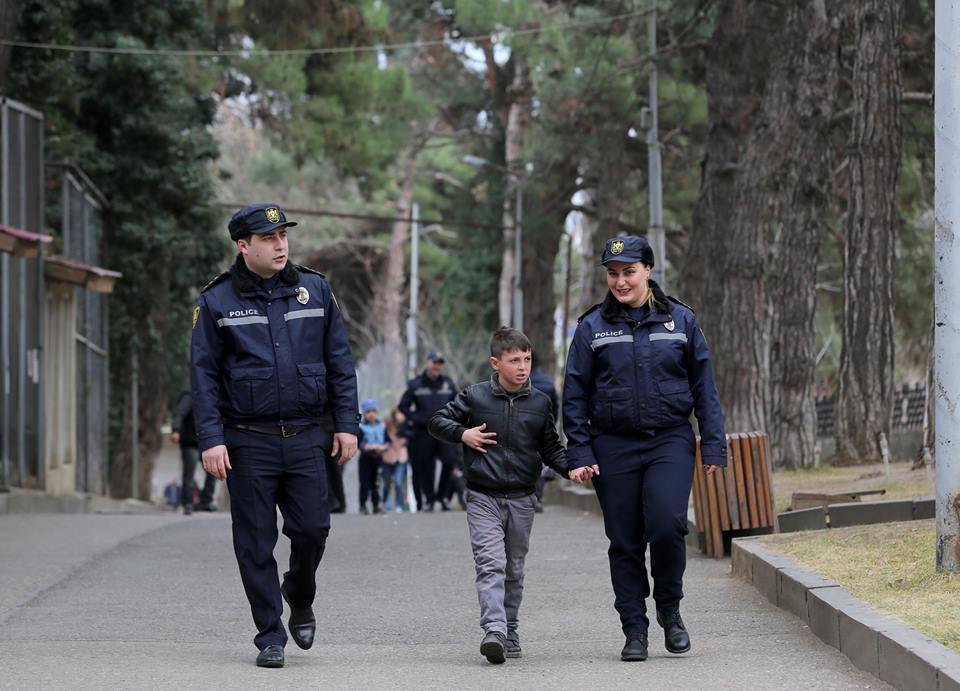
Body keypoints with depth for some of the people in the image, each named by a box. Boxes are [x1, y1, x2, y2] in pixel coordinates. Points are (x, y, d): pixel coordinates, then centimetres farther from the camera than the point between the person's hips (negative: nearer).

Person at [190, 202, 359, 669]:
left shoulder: (314, 290, 7)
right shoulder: (217, 302, 0)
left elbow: (340, 362, 10)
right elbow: (203, 375, -1)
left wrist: (346, 423, 4)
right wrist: (211, 439, -8)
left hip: (304, 438, 2)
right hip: (248, 442, -1)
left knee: (312, 528, -4)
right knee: (256, 543, 1)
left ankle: (300, 600, 26)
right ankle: (270, 637, 10)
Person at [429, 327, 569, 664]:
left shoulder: (539, 402, 4)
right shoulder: (474, 397, -3)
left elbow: (551, 448, 10)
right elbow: (437, 421, 7)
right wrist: (462, 434, -11)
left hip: (521, 499, 3)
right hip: (483, 498, -3)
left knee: (513, 570, 12)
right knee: (490, 564, -16)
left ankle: (509, 632, 24)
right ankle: (494, 632, -27)